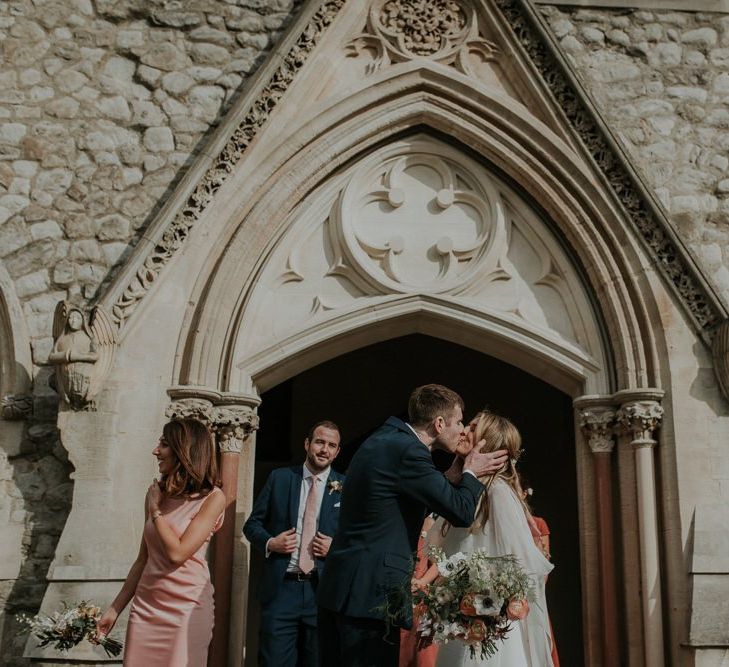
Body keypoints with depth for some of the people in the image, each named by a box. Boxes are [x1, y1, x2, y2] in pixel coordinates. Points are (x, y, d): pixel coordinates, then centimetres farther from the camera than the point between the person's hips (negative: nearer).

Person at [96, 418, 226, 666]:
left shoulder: (212, 497, -9)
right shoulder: (157, 492, 7)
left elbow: (177, 553, -18)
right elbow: (143, 559, 11)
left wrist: (155, 509, -7)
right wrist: (115, 608, 11)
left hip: (186, 608, -5)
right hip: (145, 606, 5)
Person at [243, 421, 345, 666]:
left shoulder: (346, 487, 4)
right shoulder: (279, 478, 6)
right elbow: (252, 524, 10)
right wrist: (269, 542, -9)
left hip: (324, 589, 0)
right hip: (280, 588, 0)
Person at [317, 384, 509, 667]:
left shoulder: (382, 439, 14)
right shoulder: (409, 450, -15)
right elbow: (461, 512, -13)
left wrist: (453, 476, 18)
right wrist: (470, 474, 6)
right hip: (370, 594, -10)